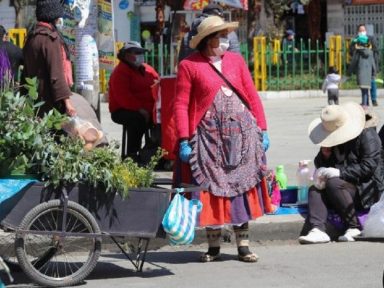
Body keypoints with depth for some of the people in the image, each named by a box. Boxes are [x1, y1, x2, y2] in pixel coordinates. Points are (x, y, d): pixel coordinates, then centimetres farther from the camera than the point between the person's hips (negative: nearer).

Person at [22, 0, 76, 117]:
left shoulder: (31, 37, 13)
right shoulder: (50, 38, -13)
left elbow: (26, 72, 17)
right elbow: (56, 73, -19)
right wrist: (66, 100, -20)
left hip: (34, 99, 9)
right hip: (50, 101, -9)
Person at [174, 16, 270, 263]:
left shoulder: (236, 60, 9)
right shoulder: (189, 66, -2)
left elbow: (252, 96, 9)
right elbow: (181, 105, -5)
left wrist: (262, 129, 4)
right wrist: (183, 140, -12)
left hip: (242, 135, 3)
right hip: (209, 137, -3)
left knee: (242, 188, 4)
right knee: (211, 189, 2)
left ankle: (243, 245, 11)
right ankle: (214, 246, 14)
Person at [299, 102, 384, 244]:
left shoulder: (367, 135, -12)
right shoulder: (335, 140, 11)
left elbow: (368, 167, -22)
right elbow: (320, 163, 16)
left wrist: (339, 172, -27)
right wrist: (324, 155, -9)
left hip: (366, 188, -8)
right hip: (348, 185, 8)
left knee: (333, 184, -30)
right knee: (314, 189, -14)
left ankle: (354, 227, -24)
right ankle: (318, 229, -34)